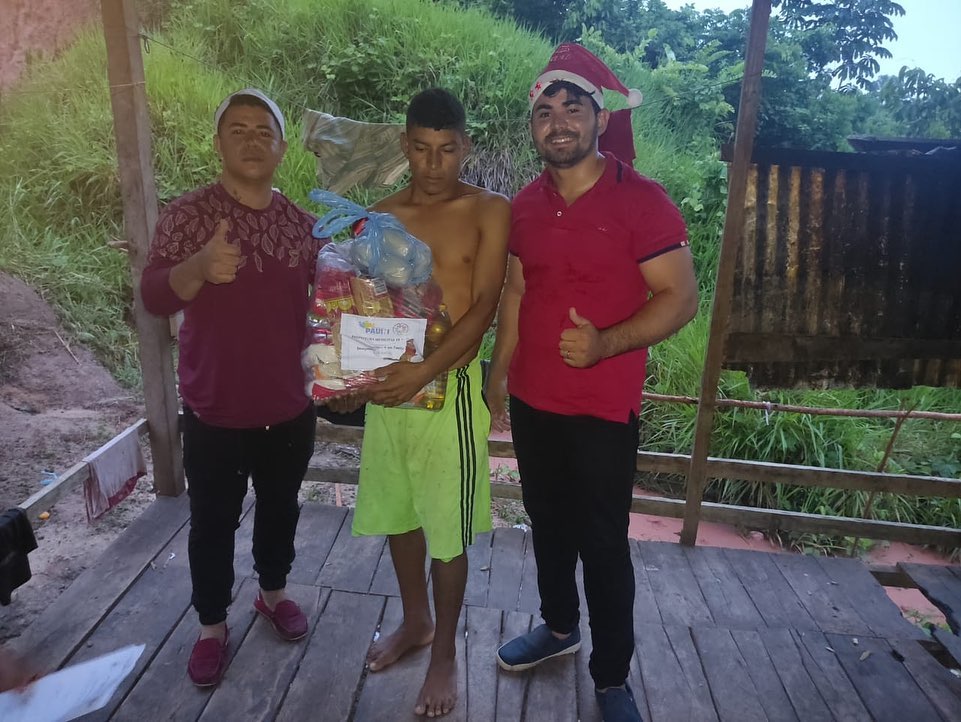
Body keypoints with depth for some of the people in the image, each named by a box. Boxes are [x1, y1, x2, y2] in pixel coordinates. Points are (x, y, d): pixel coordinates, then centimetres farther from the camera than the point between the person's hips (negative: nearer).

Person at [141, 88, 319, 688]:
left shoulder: (303, 224, 2)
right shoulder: (188, 213, -7)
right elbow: (154, 297, -16)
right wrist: (199, 267, -35)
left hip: (290, 407, 3)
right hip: (215, 411, -3)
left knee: (281, 507, 19)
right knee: (213, 521, 11)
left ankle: (274, 592, 43)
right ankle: (212, 625, 32)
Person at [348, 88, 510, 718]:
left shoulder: (490, 211, -5)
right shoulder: (381, 216, 7)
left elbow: (484, 307, -13)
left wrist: (425, 371, -23)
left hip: (450, 386, -4)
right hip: (387, 383, 5)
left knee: (447, 530, 6)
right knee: (398, 513, 18)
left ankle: (445, 653, 29)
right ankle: (415, 620, 43)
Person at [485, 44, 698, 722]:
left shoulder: (640, 200, -12)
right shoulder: (526, 204, 5)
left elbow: (680, 298, -13)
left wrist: (605, 344, -27)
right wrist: (498, 372, 12)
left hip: (603, 409, -5)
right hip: (532, 401, 6)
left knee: (603, 544, 6)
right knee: (549, 525, 20)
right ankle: (559, 626, 44)